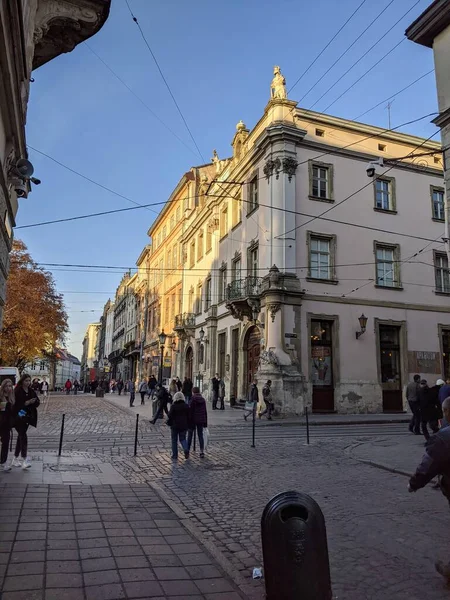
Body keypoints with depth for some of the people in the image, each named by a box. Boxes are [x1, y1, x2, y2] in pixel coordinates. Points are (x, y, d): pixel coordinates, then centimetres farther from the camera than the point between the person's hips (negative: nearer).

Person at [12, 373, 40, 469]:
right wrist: (26, 403, -25)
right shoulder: (17, 391, -10)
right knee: (23, 437, -13)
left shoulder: (31, 391, 7)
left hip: (27, 418, 6)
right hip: (18, 417, -6)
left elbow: (37, 403, 5)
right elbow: (15, 404, -15)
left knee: (21, 437, 13)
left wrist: (34, 402, -16)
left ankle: (15, 460, 24)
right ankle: (25, 460, -14)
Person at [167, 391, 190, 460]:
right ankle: (186, 450, -10)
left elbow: (170, 416, -10)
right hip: (184, 425, 3)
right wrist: (187, 424, 14)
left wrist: (169, 423, 9)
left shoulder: (173, 406, -12)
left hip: (175, 426, -3)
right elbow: (188, 416, 4)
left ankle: (174, 456, 13)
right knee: (182, 439, 15)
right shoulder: (186, 406, -1)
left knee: (174, 440, 10)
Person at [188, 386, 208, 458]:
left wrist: (189, 421, -8)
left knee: (190, 434, 10)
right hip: (201, 420, 4)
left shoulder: (193, 400, -12)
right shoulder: (203, 400, 3)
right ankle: (202, 452, 6)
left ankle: (187, 450, 16)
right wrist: (205, 423, 14)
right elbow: (205, 412, 7)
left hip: (193, 420, -4)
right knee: (200, 435, 9)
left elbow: (190, 411, -13)